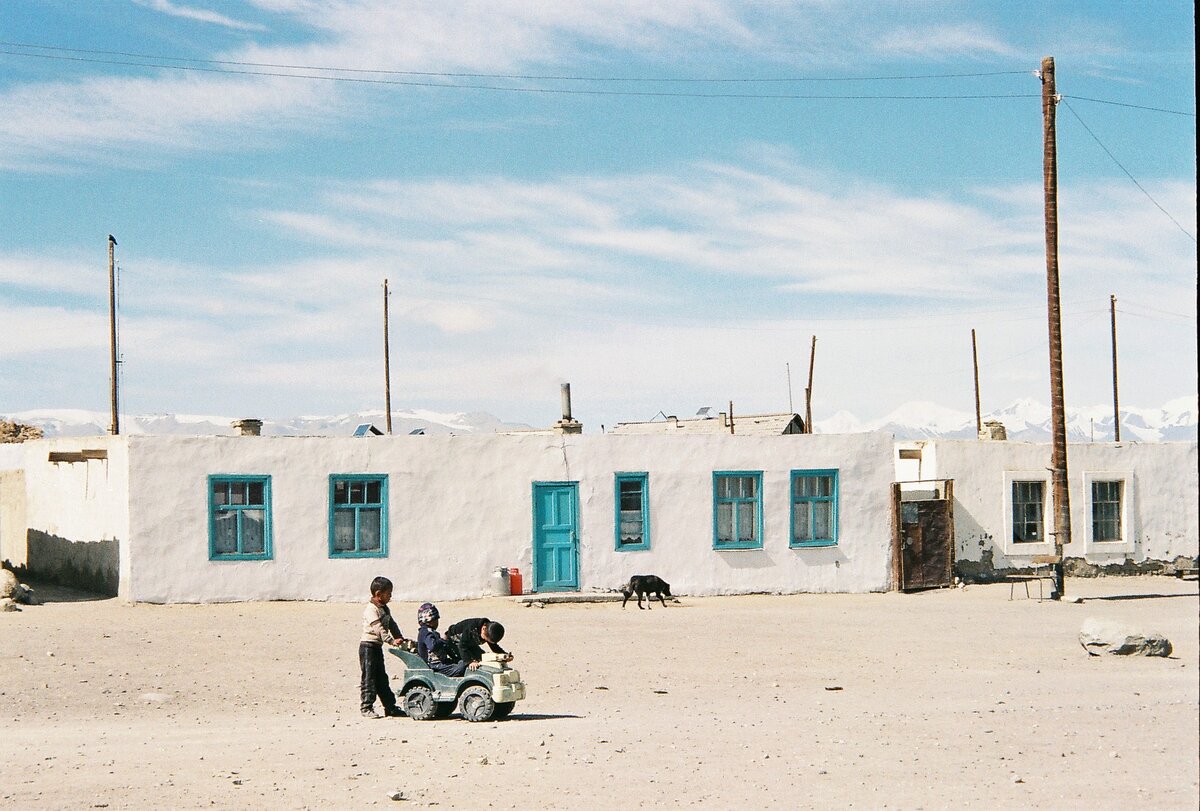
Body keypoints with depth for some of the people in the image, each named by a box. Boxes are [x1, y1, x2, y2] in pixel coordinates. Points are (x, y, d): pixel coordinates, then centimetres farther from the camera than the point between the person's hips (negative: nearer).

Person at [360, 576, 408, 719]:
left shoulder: (385, 609, 14)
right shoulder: (371, 609, -17)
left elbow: (392, 625, 16)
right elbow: (378, 628, -25)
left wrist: (400, 639, 3)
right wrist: (391, 641, -31)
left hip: (377, 647, 9)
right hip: (368, 646, -9)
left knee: (382, 678, 13)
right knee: (369, 678, -7)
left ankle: (390, 707, 18)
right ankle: (367, 708, -4)